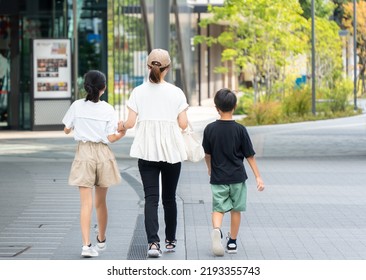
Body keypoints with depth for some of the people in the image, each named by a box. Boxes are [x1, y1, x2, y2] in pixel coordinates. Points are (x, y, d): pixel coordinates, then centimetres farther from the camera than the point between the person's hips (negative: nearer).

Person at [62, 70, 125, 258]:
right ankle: (101, 240, 32)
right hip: (103, 153, 1)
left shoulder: (77, 106, -4)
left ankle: (86, 244, -17)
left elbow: (66, 130, 7)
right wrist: (122, 133, 13)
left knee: (86, 203, -5)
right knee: (101, 202, 16)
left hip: (84, 153, -1)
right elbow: (111, 138, -6)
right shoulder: (108, 110, -6)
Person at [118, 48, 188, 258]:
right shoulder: (176, 92, -4)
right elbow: (183, 124, -3)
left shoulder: (138, 92, -2)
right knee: (169, 197, 13)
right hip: (171, 150, 0)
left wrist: (122, 126, 19)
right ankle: (170, 241, 23)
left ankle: (153, 242, -17)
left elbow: (131, 122, -3)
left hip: (147, 150, 0)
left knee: (151, 198, -2)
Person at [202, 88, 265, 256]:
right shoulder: (240, 129, -8)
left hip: (218, 178, 0)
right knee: (236, 210, 13)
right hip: (237, 177, 0)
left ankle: (216, 229, -28)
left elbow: (207, 154, 6)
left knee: (218, 209, 2)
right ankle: (232, 242, 20)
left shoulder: (210, 129, -5)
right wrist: (258, 177, 0)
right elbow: (249, 155, -5)